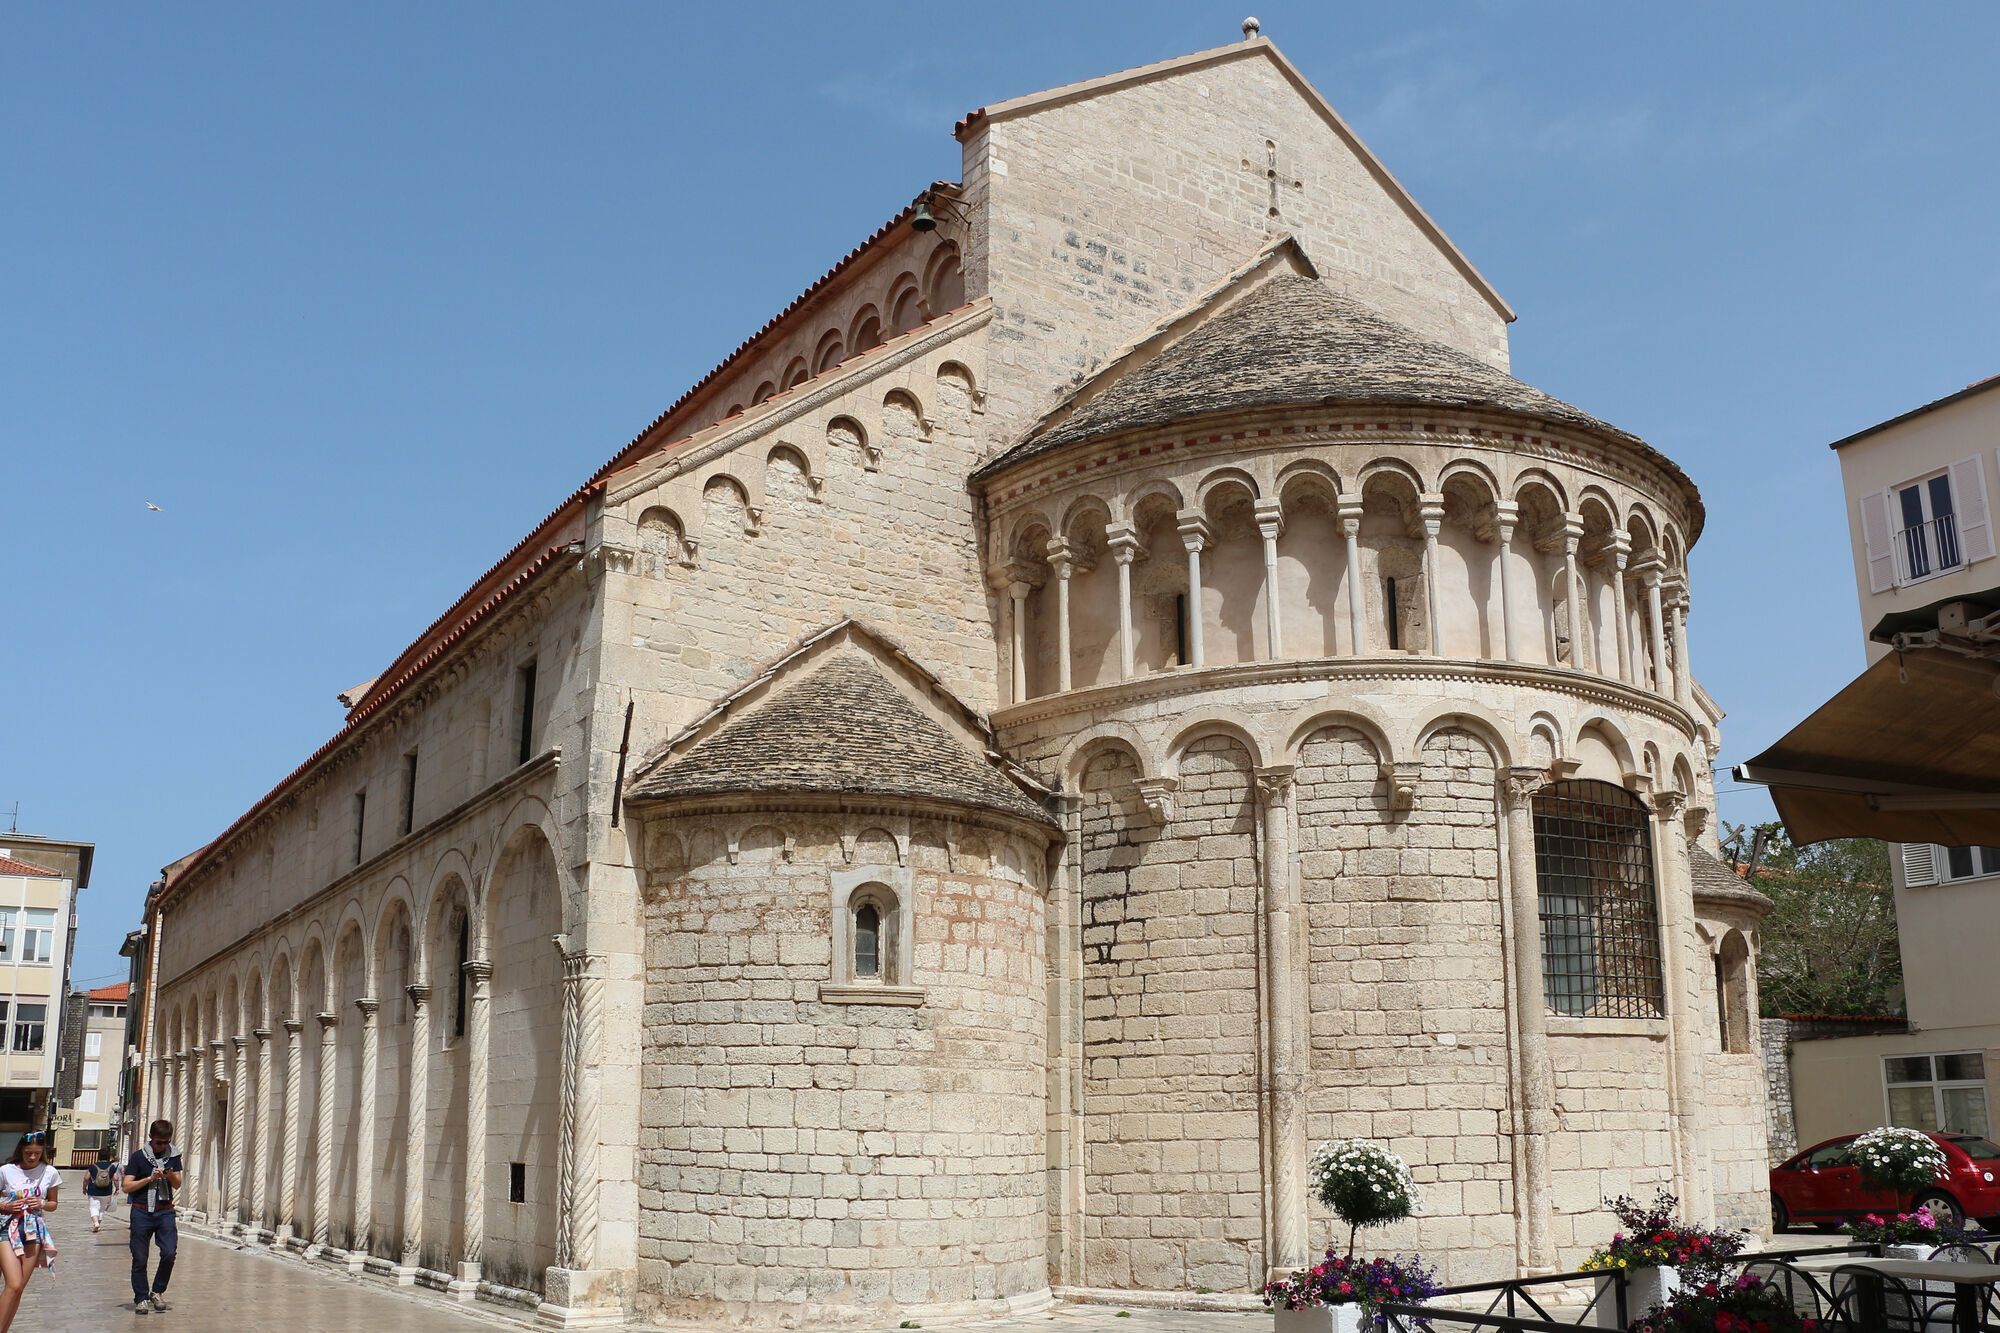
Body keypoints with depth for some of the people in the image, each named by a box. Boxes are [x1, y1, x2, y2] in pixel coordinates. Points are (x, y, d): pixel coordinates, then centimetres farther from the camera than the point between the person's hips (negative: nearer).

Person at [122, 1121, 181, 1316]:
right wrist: (150, 1178, -17)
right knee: (139, 1258, 2)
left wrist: (171, 1176, -14)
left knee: (169, 1253, -11)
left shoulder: (173, 1156, 7)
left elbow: (177, 1185, 8)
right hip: (141, 1212, -1)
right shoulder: (138, 1157, -1)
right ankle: (141, 1298, 13)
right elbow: (127, 1186, -5)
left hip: (165, 1211, 1)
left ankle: (157, 1291, 8)